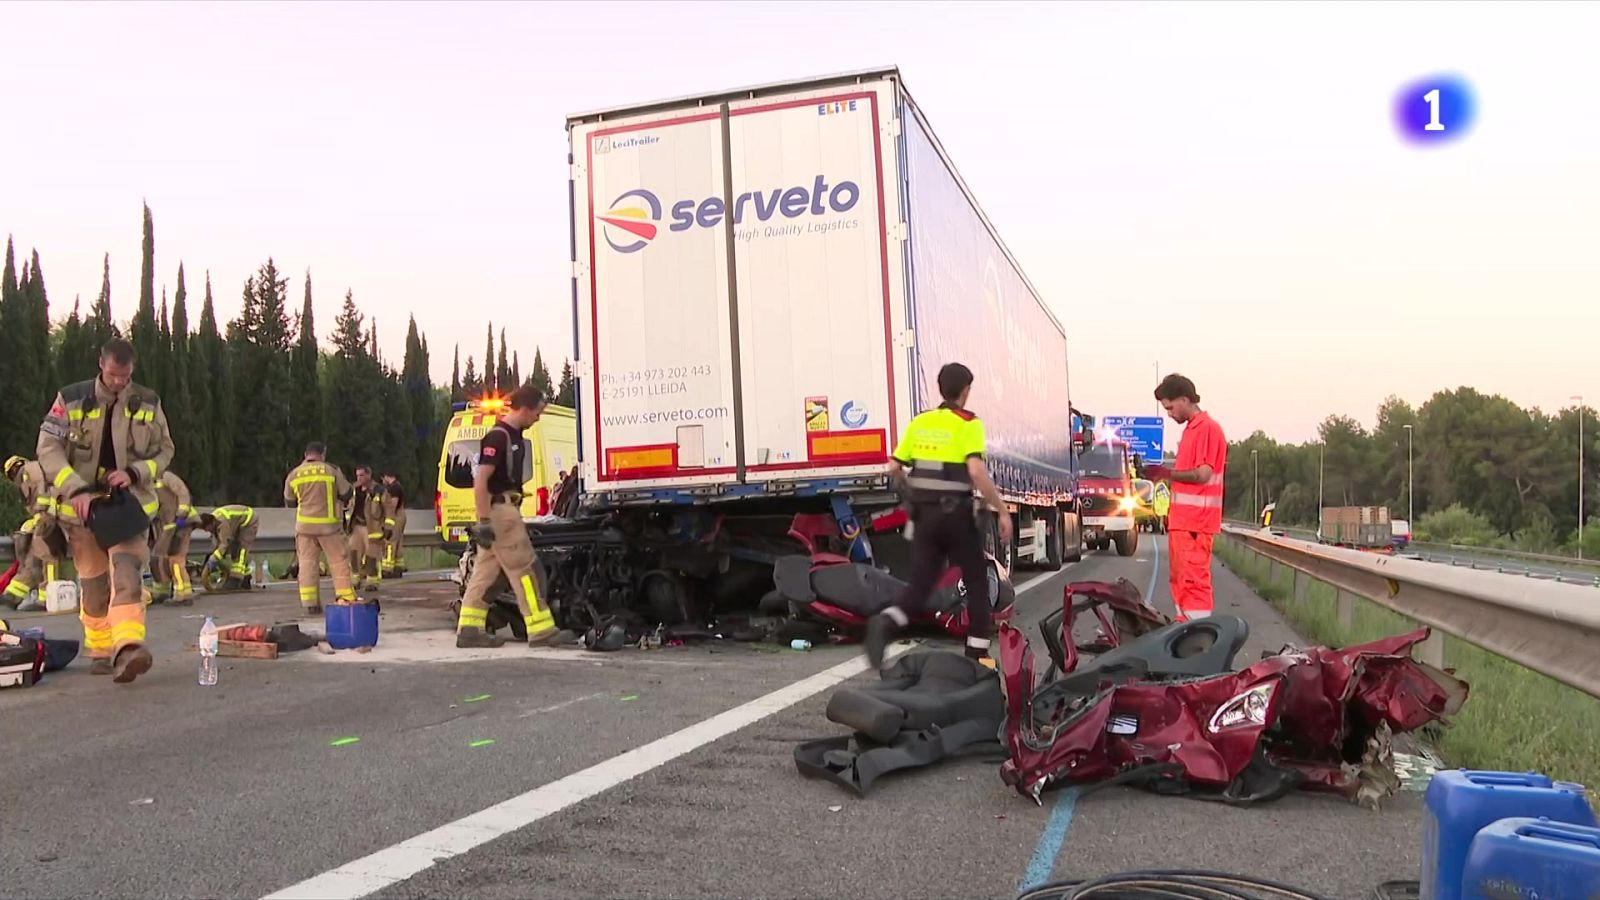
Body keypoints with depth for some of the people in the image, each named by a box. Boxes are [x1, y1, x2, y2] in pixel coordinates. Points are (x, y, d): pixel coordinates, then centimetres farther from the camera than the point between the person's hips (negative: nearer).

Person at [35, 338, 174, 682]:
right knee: (93, 581, 10)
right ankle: (101, 652, 24)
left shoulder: (148, 403, 3)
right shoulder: (71, 400, -1)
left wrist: (134, 473, -11)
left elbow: (165, 450, 8)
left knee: (126, 571, -20)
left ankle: (127, 648, -32)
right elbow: (48, 449, -5)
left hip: (131, 501, -1)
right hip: (84, 504, 1)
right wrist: (76, 489, -18)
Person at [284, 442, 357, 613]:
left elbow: (289, 501, 13)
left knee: (307, 562, 7)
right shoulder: (332, 470, -4)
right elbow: (346, 494, 2)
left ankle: (310, 603, 4)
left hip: (304, 525, 2)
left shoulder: (294, 475, 3)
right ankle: (346, 598, 5)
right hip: (328, 524, -2)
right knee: (338, 561, 5)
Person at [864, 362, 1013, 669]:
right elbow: (977, 472, -20)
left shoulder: (919, 422, 9)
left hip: (925, 513, 4)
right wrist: (1003, 511, -14)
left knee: (920, 583, 6)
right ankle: (977, 653, 14)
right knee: (976, 582, 13)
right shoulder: (968, 423, -7)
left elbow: (894, 468, 9)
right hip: (957, 513, -4)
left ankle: (886, 622, -21)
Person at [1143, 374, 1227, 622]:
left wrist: (1168, 473, -9)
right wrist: (1165, 473, 11)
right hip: (1181, 518, 10)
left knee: (1194, 578, -11)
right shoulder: (1190, 429, 19)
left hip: (1195, 521, -10)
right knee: (1179, 578, 14)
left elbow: (1203, 474, -17)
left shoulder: (1207, 428, -10)